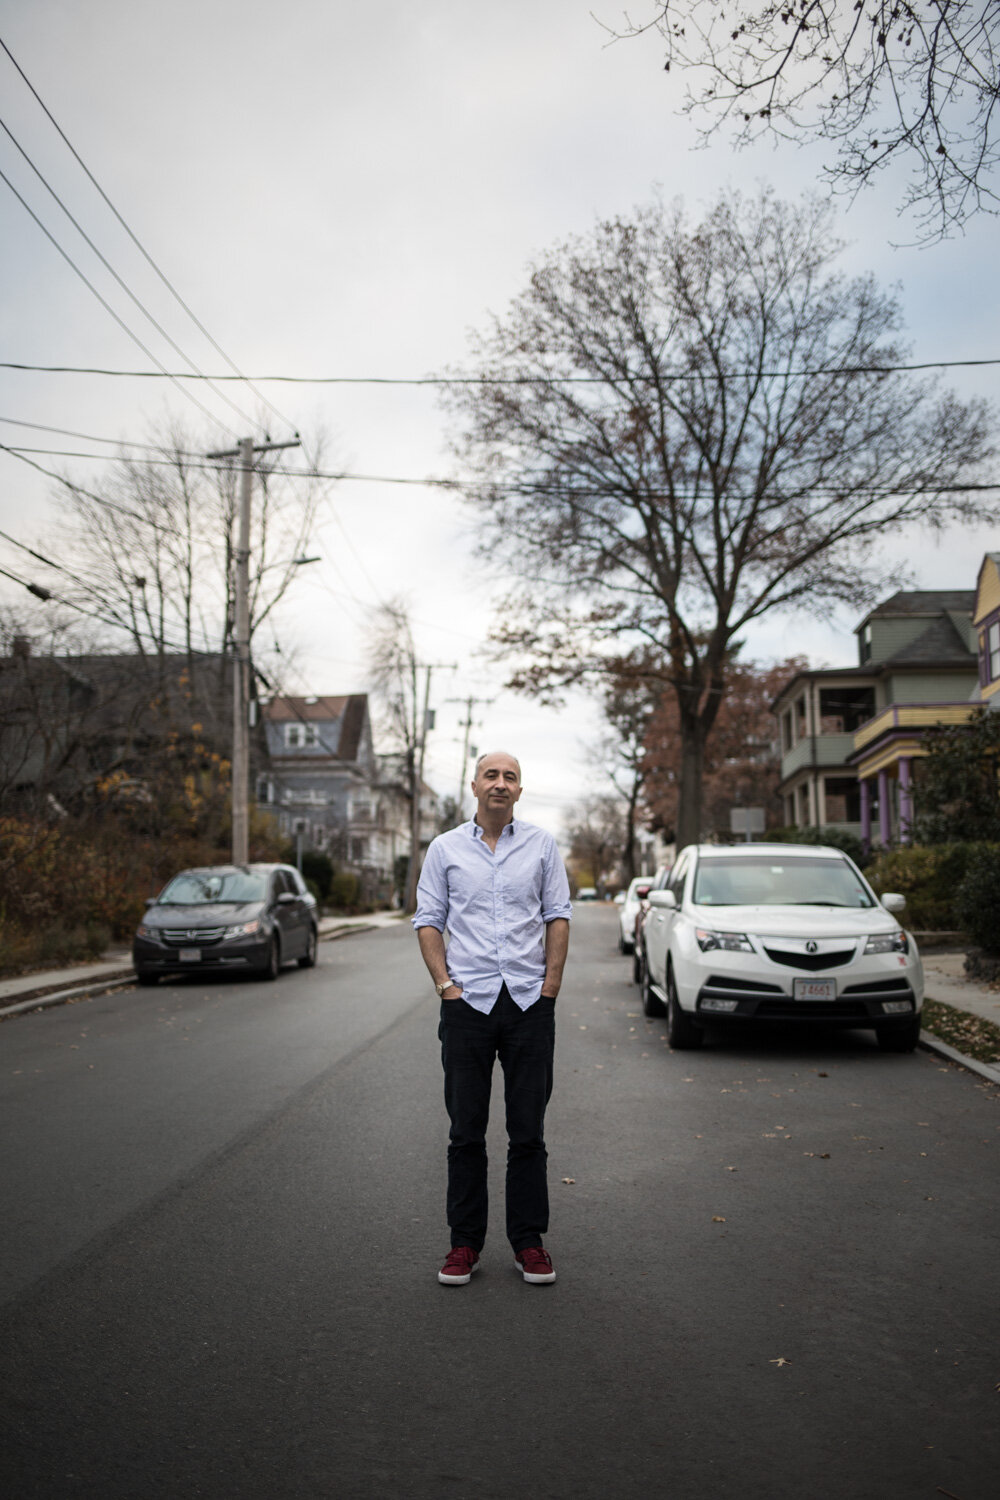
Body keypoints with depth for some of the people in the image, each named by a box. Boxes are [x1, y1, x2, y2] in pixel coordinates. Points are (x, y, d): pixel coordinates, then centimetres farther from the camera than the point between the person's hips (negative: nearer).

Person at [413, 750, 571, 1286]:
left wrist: (550, 986, -3)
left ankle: (529, 1241, 18)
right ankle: (465, 1242, 17)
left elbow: (558, 917, 6)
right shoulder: (445, 848, 6)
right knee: (466, 1130, 6)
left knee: (528, 1130, 6)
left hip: (530, 1002, 0)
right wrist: (445, 983, -5)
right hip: (468, 1002, 0)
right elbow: (428, 920, 5)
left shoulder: (541, 845, 7)